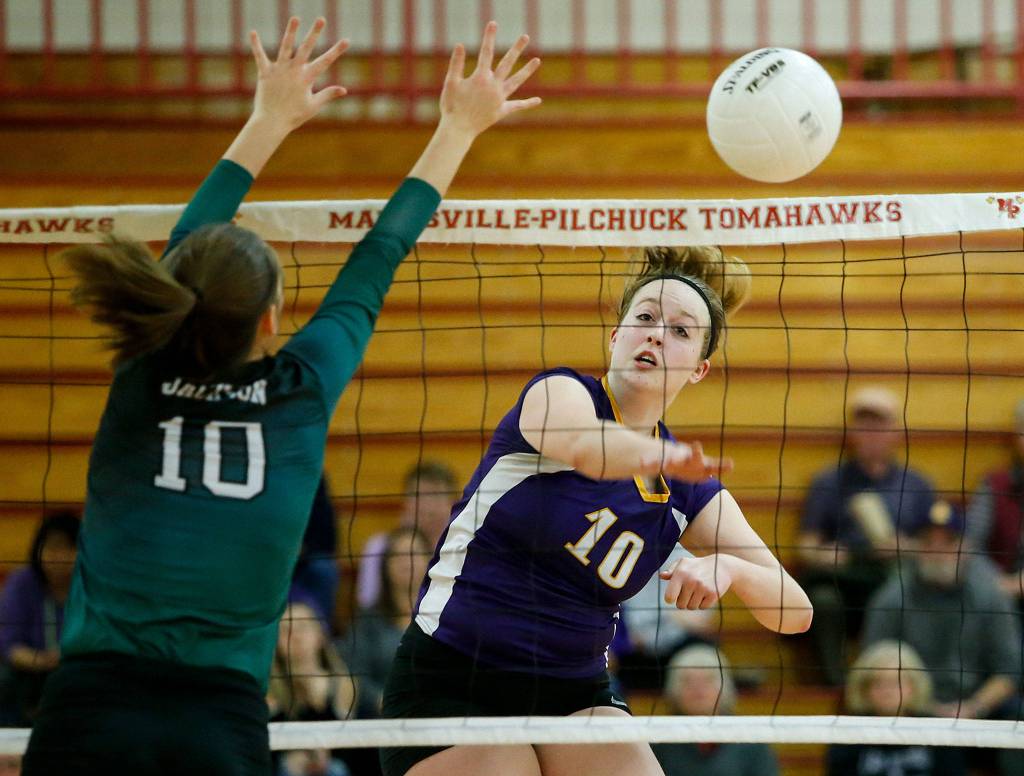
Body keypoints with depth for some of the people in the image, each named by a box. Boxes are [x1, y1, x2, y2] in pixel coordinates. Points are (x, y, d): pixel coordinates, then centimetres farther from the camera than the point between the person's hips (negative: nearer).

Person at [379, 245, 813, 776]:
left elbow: (794, 610, -2)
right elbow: (580, 441, -36)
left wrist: (728, 567, -25)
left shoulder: (687, 492, 5)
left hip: (575, 693, 5)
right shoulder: (559, 394, -9)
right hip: (450, 686, -4)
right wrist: (658, 458, -59)